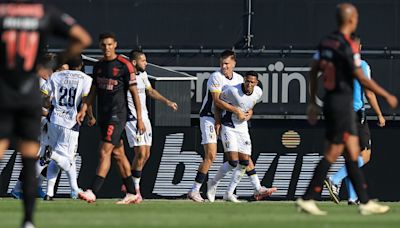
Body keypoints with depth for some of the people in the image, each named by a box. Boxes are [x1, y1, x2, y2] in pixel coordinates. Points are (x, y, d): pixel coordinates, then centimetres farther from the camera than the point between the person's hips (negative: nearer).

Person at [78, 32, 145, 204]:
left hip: (117, 114, -7)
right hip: (103, 115, 7)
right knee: (118, 154, 11)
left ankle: (93, 192, -22)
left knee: (105, 152, -15)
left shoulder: (124, 65, -8)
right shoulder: (98, 66, 12)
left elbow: (134, 93, -6)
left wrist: (139, 119, -7)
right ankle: (132, 193, 19)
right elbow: (94, 90, 21)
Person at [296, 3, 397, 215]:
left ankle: (365, 202, 14)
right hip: (343, 104, -9)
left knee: (353, 152, 11)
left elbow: (313, 72, 11)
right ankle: (307, 199, -1)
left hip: (330, 101, 9)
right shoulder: (347, 47, -19)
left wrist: (312, 102, 19)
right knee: (332, 154, -3)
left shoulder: (325, 42, 5)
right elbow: (362, 79, -17)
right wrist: (387, 96, -6)